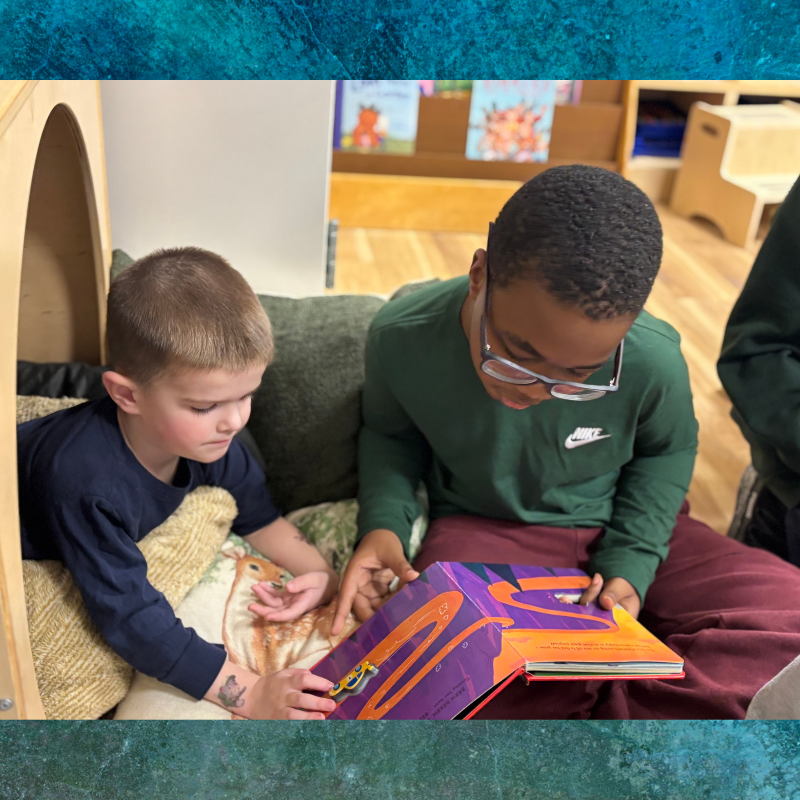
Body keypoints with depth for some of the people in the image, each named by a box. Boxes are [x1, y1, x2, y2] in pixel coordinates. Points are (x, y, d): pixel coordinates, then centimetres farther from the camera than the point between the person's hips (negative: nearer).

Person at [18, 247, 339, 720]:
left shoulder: (202, 434, -22)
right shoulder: (86, 484, -42)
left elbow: (256, 514, -5)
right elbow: (132, 618, -38)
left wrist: (322, 574, -18)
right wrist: (250, 694, -40)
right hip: (29, 561, -7)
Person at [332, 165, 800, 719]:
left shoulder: (653, 362, -22)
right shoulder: (403, 340, -20)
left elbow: (667, 450, 2)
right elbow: (391, 434, 2)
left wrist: (629, 563, -11)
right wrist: (384, 524, -17)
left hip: (618, 530, 2)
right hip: (482, 535, -1)